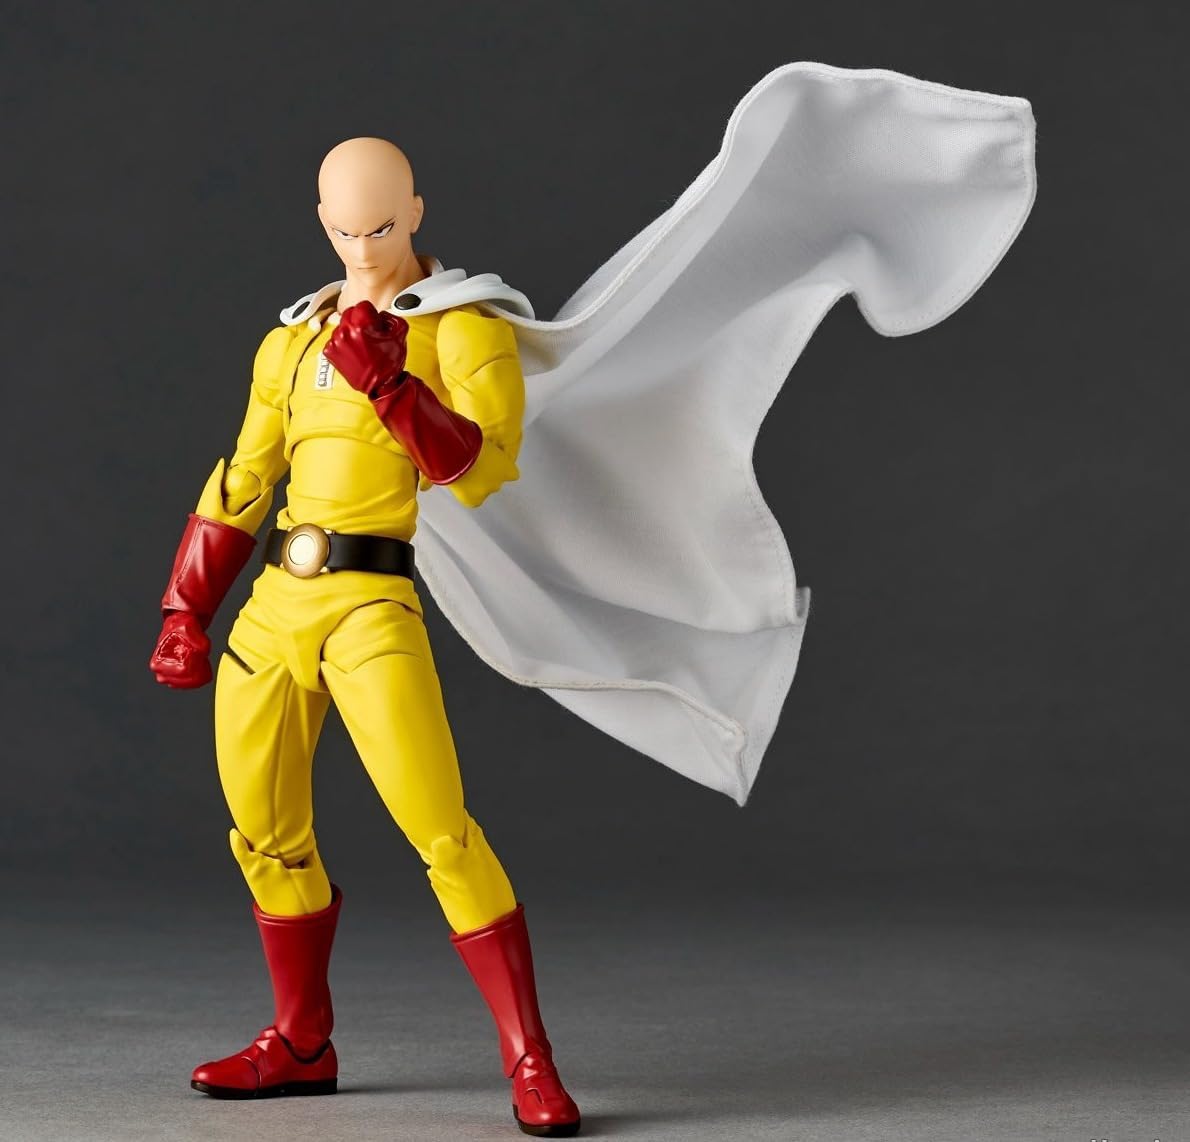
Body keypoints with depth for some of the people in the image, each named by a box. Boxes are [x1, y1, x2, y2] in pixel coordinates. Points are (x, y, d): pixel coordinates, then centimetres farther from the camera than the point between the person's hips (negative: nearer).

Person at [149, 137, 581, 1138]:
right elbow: (241, 484, 21)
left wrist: (391, 386, -23)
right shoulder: (295, 338, 17)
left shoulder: (466, 326, -2)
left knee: (438, 828, -17)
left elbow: (486, 473, -14)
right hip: (273, 607, 7)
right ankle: (303, 1045, 31)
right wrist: (186, 612, 19)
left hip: (372, 608, -6)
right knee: (266, 833, 13)